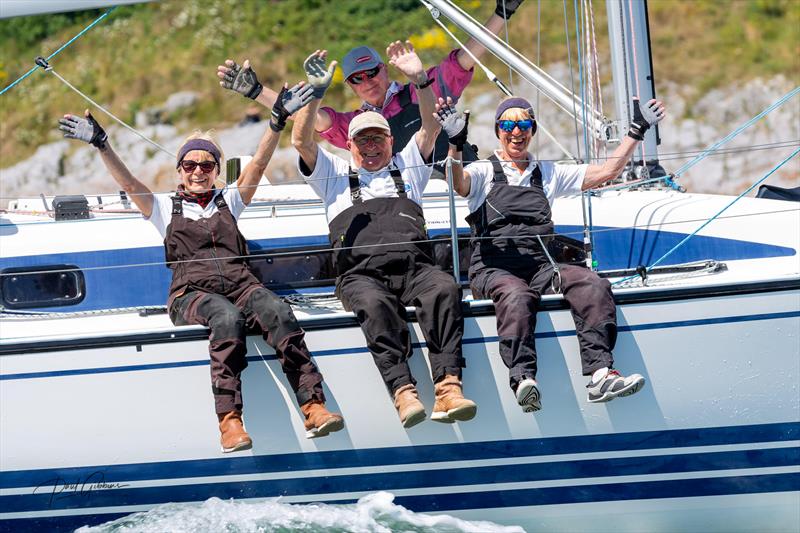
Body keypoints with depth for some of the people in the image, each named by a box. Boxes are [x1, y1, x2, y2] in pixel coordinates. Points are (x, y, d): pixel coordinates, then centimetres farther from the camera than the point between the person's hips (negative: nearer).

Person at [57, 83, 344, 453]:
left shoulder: (228, 201, 27)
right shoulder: (166, 208, 24)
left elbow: (258, 165, 14)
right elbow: (128, 183, 9)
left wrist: (278, 121, 0)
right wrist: (101, 145, -5)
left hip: (240, 284, 2)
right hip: (191, 292, -2)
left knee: (278, 312, -33)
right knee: (227, 318, -39)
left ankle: (314, 408, -43)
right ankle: (229, 422, -48)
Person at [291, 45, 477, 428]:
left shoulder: (407, 167, 32)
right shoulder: (335, 175, 30)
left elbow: (431, 126, 18)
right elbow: (301, 141, 14)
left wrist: (419, 80, 3)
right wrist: (316, 93, 2)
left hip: (413, 265, 1)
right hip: (361, 272, -1)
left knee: (444, 289, -34)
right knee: (374, 304, -38)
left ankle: (448, 387, -46)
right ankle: (403, 391, -50)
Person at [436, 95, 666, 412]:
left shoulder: (548, 173, 25)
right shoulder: (484, 172, 13)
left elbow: (606, 172, 21)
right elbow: (459, 184, -11)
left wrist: (636, 131, 18)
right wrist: (455, 144, -28)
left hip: (539, 266, 4)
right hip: (493, 269, -4)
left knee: (594, 286, -26)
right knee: (516, 297, -39)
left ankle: (600, 374, -37)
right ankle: (524, 380, -53)